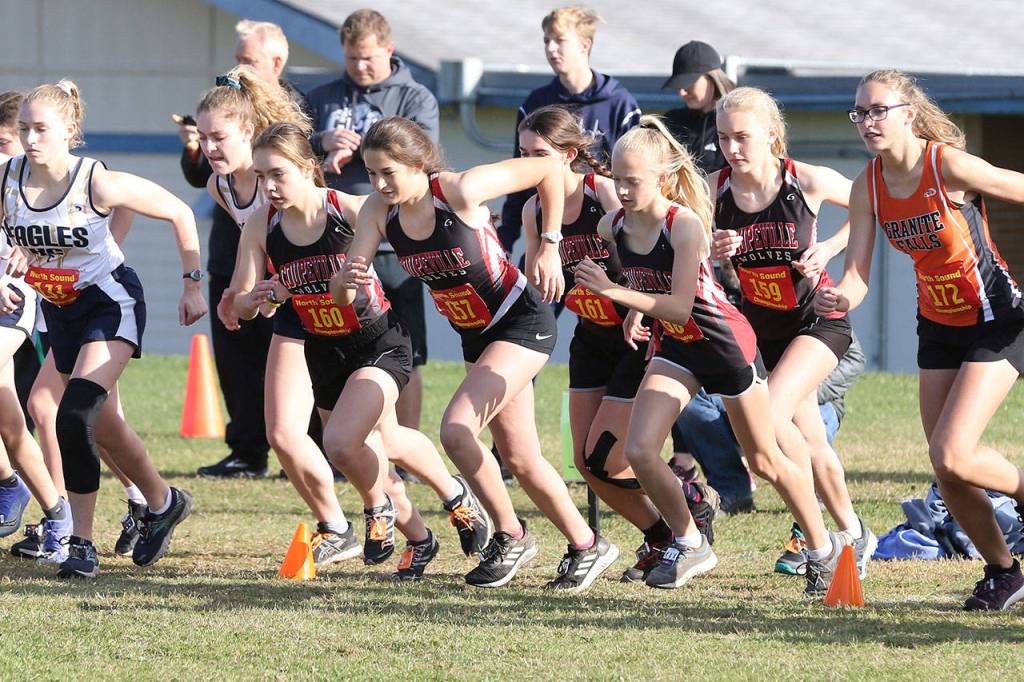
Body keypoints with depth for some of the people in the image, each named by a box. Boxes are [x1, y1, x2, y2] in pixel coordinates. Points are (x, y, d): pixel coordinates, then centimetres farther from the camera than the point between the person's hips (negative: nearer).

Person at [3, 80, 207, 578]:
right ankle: (163, 503, 35)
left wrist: (192, 284, -9)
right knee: (104, 425, 14)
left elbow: (178, 213, -11)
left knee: (74, 418, -21)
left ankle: (82, 541, -8)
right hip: (59, 309, 6)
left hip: (111, 302, -6)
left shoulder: (98, 183, -23)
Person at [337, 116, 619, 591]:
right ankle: (586, 546, 28)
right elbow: (342, 297, -13)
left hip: (523, 324, -7)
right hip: (476, 338, 7)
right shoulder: (379, 212, -10)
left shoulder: (460, 191, -25)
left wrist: (550, 248, -15)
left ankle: (510, 537, -3)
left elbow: (549, 169, -15)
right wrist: (349, 280, -37)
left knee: (456, 430, -21)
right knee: (521, 460, 12)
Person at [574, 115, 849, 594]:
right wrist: (635, 311, 2)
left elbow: (680, 306, -32)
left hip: (724, 341, -6)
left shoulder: (686, 225, -28)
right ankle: (689, 545, 8)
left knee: (764, 461, 8)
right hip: (673, 347, 6)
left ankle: (823, 548, 28)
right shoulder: (613, 227, -8)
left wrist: (614, 292, -38)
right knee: (638, 451, -12)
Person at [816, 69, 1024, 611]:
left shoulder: (949, 166, -22)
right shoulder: (868, 186, -3)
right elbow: (857, 274, -6)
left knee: (952, 455, -18)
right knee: (947, 471, 3)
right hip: (937, 327, 6)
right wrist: (840, 299, -29)